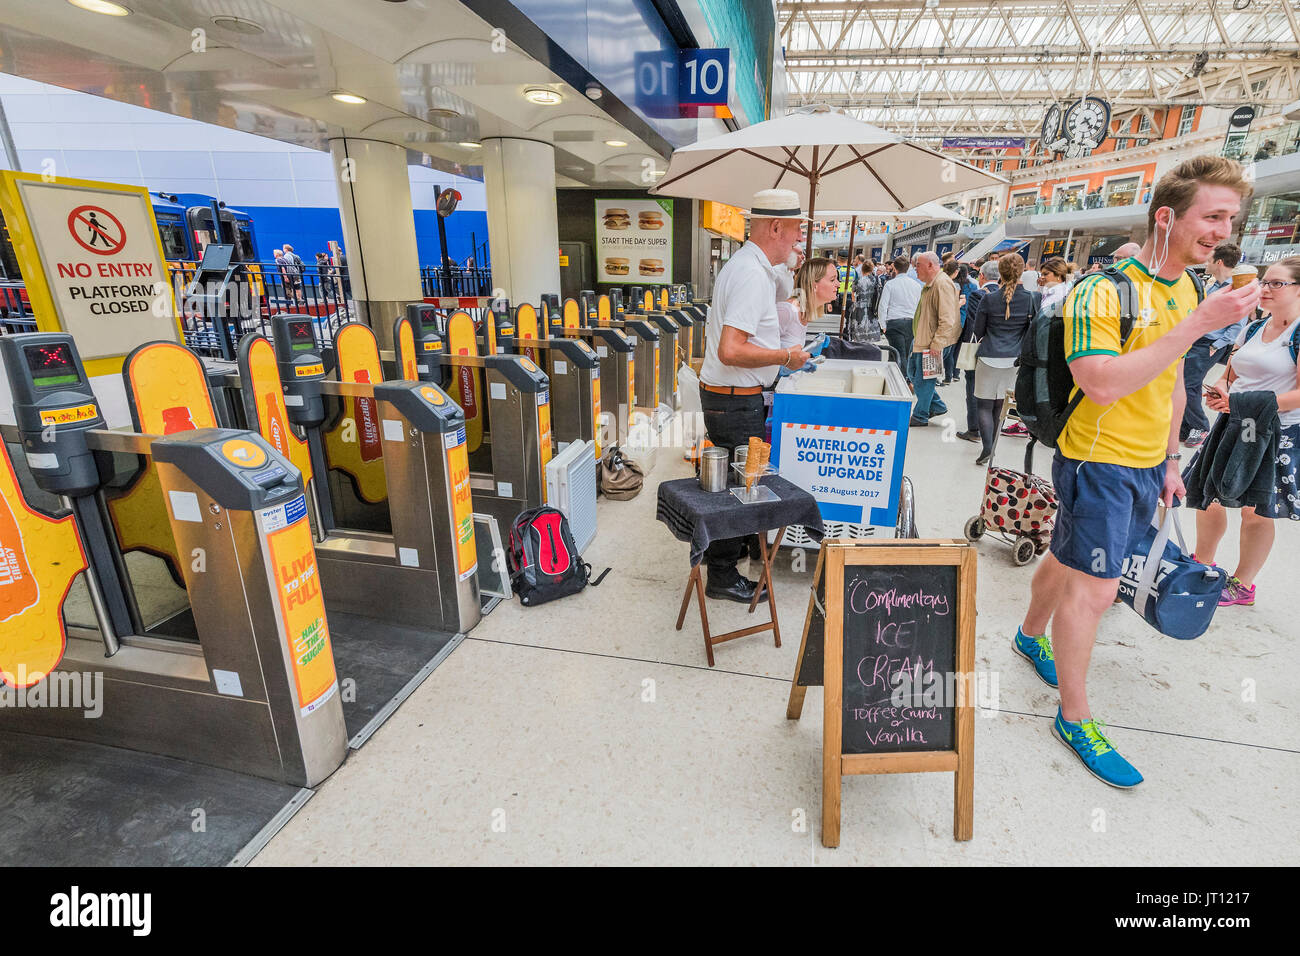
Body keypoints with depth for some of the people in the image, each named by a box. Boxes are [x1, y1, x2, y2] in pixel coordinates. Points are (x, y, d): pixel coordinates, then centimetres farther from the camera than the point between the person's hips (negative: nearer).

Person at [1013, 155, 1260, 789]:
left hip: (1146, 465, 8)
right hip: (1098, 463, -8)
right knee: (1094, 589, -3)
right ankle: (1075, 719, 12)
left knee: (1069, 559, 21)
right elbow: (1103, 385, -29)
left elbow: (1171, 382, 18)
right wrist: (1198, 324, -26)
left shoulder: (1186, 291, 10)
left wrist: (1170, 462, 18)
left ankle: (1032, 636, 44)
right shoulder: (1102, 292, -17)